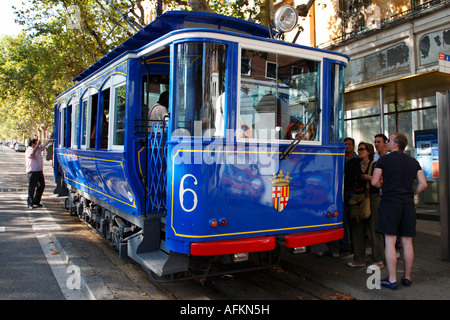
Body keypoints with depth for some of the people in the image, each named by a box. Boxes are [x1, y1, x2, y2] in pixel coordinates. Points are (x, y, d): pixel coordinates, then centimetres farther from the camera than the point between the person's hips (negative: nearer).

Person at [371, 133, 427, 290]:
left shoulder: (384, 160, -2)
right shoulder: (413, 162, 11)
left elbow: (374, 182, -7)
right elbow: (423, 184, 6)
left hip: (390, 203, -5)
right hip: (408, 205, 5)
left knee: (390, 242, -3)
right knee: (407, 242, 10)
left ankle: (392, 280, -2)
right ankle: (407, 277, 19)